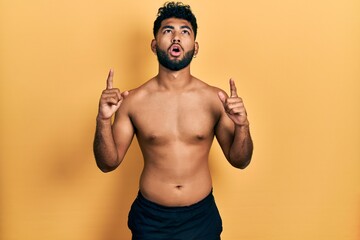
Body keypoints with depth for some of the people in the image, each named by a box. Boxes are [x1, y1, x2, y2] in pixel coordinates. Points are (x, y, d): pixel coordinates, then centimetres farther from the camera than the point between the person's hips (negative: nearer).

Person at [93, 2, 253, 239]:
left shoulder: (215, 99, -8)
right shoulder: (134, 101, -9)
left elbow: (239, 161, -1)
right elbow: (108, 163, -4)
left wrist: (242, 125, -20)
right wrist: (103, 120, -20)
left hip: (201, 217, 1)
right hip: (150, 219, 0)